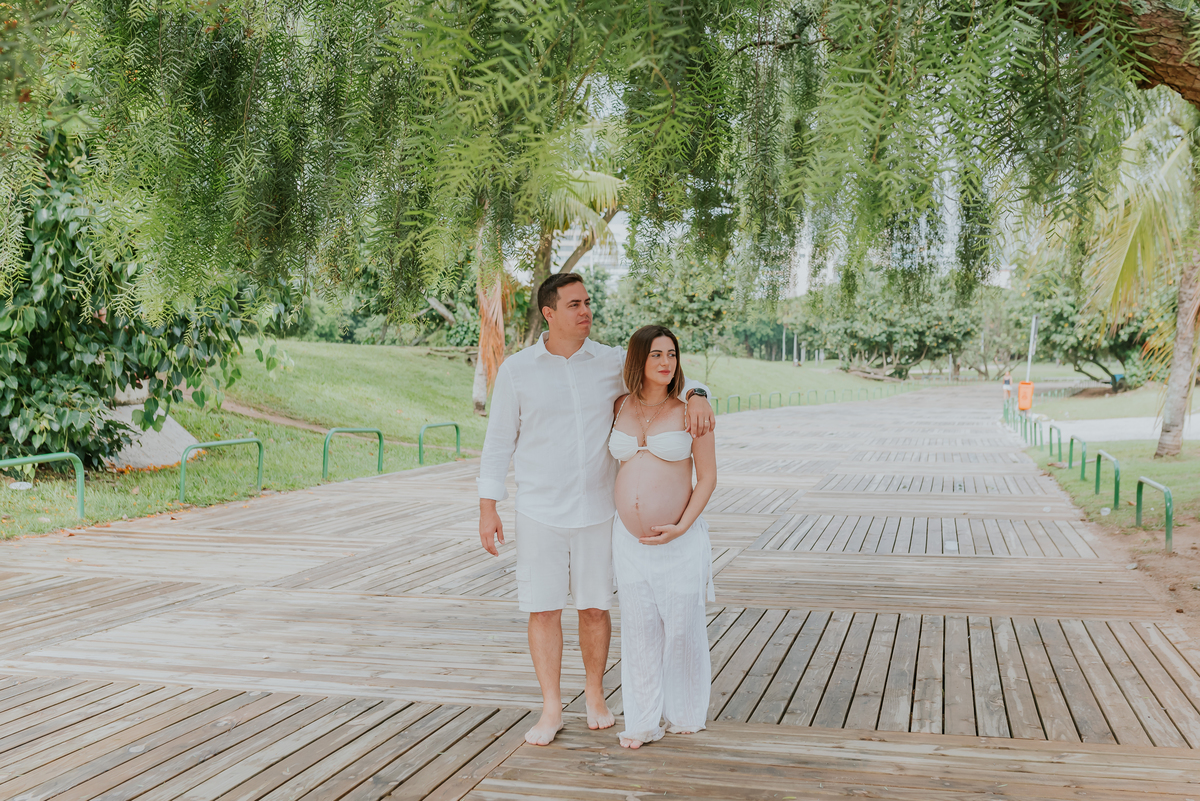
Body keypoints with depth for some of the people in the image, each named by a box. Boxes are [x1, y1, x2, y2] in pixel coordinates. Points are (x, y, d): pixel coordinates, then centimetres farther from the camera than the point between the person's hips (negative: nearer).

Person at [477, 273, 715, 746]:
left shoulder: (613, 363, -1)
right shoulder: (516, 370, -4)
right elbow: (499, 441, 1)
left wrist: (697, 399, -19)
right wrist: (488, 508, -3)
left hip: (596, 511, 1)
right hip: (539, 513, -1)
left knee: (595, 606, 9)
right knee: (542, 609, 2)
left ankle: (595, 696, 28)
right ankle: (551, 710, 14)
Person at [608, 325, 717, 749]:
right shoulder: (620, 407, 4)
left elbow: (707, 478, -6)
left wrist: (682, 527, -14)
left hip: (679, 540, -3)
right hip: (630, 539, 3)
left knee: (683, 626, 5)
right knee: (640, 629, 7)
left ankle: (686, 713, 26)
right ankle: (644, 720, 18)